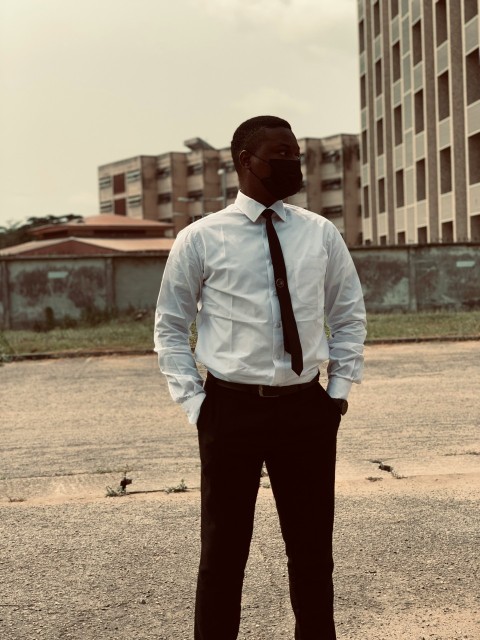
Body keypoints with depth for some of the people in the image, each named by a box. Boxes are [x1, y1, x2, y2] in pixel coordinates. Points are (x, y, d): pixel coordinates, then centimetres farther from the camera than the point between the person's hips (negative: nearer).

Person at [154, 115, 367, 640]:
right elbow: (170, 327, 3)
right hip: (231, 409, -2)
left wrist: (340, 388, 5)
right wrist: (193, 402, -4)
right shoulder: (200, 240, -3)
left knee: (313, 549, 13)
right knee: (223, 551, 7)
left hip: (307, 408, 3)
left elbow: (349, 316, 14)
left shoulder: (321, 234, 5)